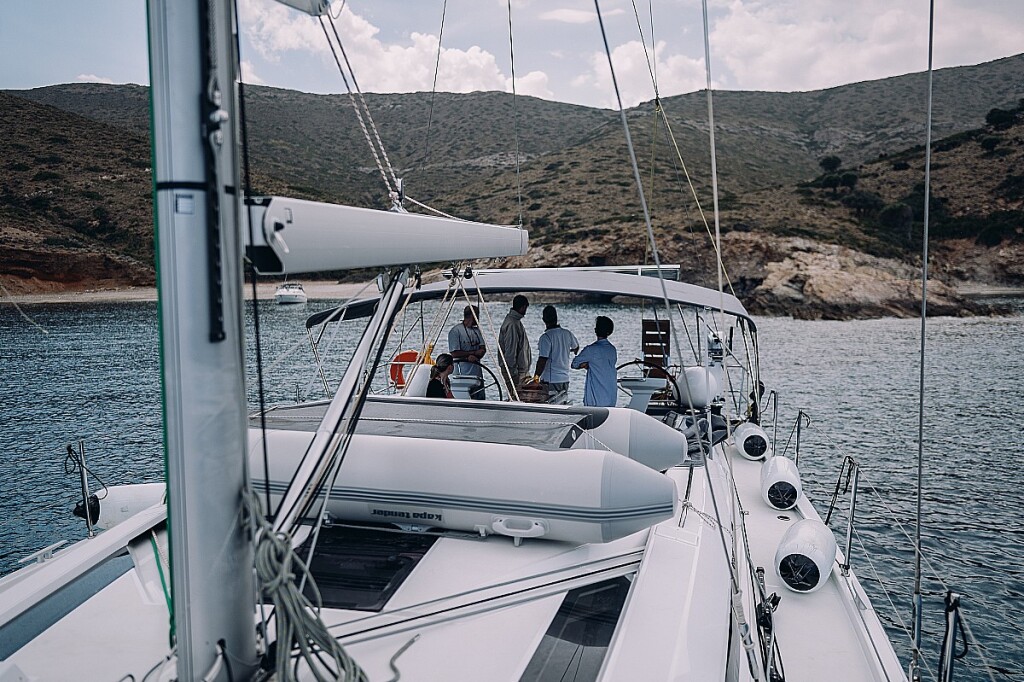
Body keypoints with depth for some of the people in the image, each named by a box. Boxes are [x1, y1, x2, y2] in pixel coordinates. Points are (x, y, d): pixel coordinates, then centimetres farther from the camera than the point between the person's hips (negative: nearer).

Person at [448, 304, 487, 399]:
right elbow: (454, 353, -13)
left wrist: (474, 356, -13)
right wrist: (474, 352, -9)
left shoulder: (476, 330, 16)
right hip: (463, 374, -7)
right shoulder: (456, 331, -7)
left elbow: (483, 349, 8)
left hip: (477, 373, 7)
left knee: (481, 400, 6)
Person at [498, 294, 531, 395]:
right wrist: (513, 371, -20)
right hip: (516, 371, -10)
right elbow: (510, 350, -21)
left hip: (523, 370, 10)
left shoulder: (517, 322, 14)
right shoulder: (511, 324, -18)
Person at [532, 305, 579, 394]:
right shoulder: (567, 334, 4)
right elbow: (576, 347, 26)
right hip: (565, 378, 7)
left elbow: (542, 360, -21)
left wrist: (536, 376, -11)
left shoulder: (545, 337, -16)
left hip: (550, 380, -7)